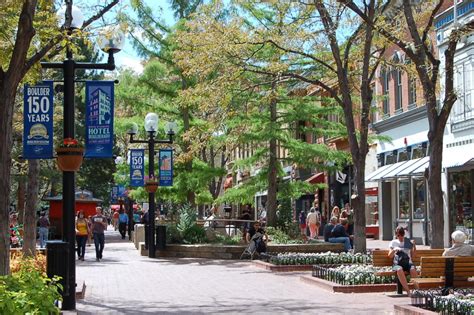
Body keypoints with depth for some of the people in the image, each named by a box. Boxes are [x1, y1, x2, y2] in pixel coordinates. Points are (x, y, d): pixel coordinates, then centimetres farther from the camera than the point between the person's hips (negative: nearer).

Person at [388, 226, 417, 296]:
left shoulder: (408, 242, 17)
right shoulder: (393, 242, 15)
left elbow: (413, 255, 14)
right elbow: (390, 256, 8)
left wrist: (414, 246, 0)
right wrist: (394, 250, -11)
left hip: (408, 262, 1)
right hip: (397, 264, -1)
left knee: (413, 269, -36)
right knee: (399, 270, -38)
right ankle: (408, 291, -37)